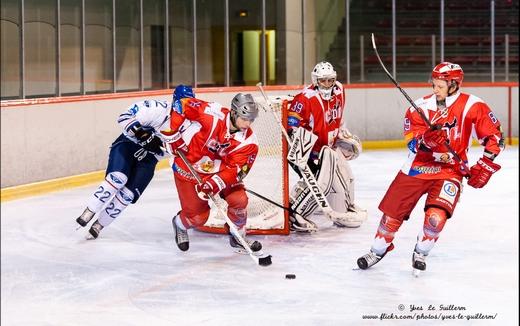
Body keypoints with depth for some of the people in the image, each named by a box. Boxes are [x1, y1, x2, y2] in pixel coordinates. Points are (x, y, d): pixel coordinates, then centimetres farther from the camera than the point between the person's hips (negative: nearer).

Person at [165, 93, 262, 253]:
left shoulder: (248, 141, -16)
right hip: (188, 166, -4)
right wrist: (174, 135, -22)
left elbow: (235, 169, -20)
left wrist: (215, 184, -35)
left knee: (239, 199, -13)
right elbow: (181, 105, -22)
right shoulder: (213, 115, -28)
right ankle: (179, 224, 34)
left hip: (218, 170, 4)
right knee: (198, 216, -4)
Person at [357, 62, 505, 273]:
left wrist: (485, 166, -9)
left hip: (450, 170, -3)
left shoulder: (471, 106, -11)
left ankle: (420, 253, 7)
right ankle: (378, 250, 29)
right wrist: (424, 139, -30)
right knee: (392, 210, 4)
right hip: (418, 166, 3)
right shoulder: (422, 106, -4)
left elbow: (494, 136, -6)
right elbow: (412, 141, -9)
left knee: (436, 215, -22)